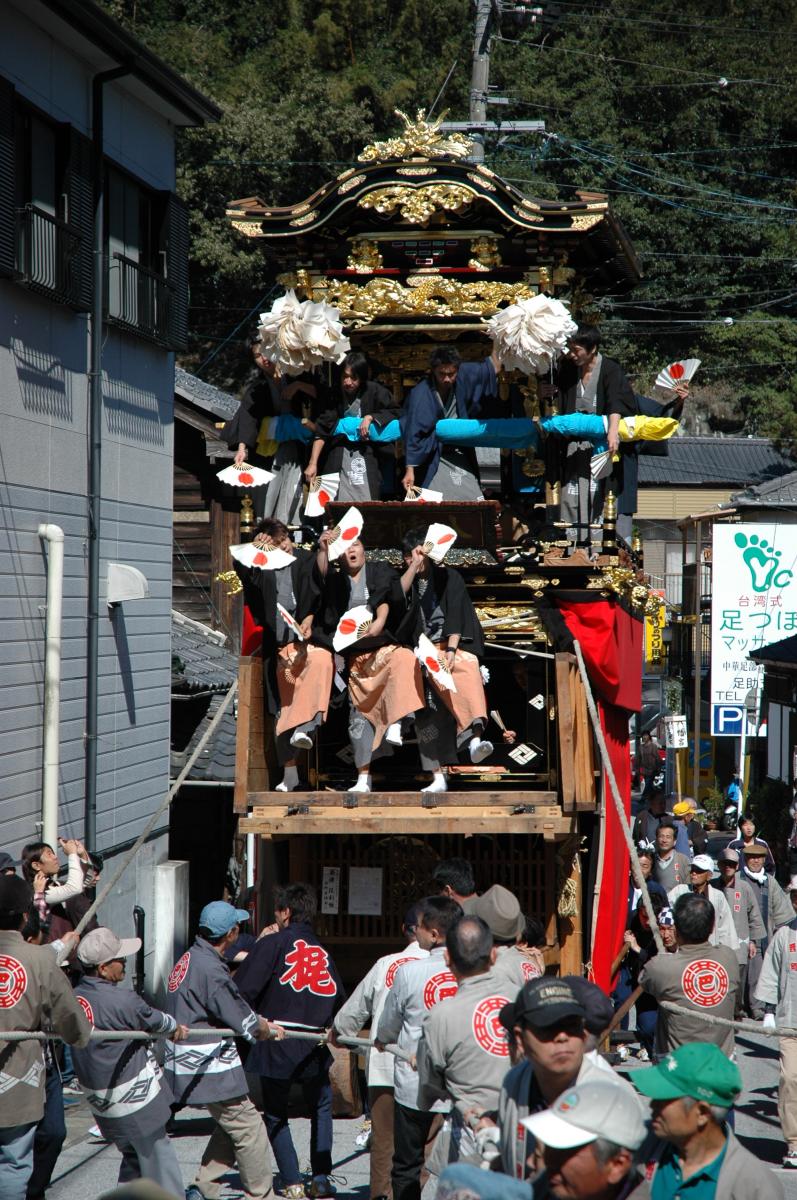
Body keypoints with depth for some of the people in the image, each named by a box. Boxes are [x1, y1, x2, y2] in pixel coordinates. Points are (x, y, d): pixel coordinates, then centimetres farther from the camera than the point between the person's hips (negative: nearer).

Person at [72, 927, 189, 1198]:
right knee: (158, 1159, 2)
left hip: (99, 1101, 8)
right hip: (135, 1103, -8)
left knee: (133, 1157, 21)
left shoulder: (74, 997, -1)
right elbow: (156, 1021, -7)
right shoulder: (122, 1001, -23)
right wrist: (176, 1027, 17)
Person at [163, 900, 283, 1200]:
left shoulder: (190, 958, 9)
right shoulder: (210, 970, -22)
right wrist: (267, 1028, 5)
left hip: (188, 1066, 10)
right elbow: (244, 1021, -15)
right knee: (250, 1131, 0)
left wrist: (261, 1025, 13)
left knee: (230, 1126, 19)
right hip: (210, 1070, -10)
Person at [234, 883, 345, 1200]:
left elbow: (241, 990, -10)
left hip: (277, 1045, -4)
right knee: (321, 1109, 21)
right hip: (316, 1049, 4)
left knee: (275, 1114, 9)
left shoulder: (273, 944, -4)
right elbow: (339, 999, 13)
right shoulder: (323, 951, 12)